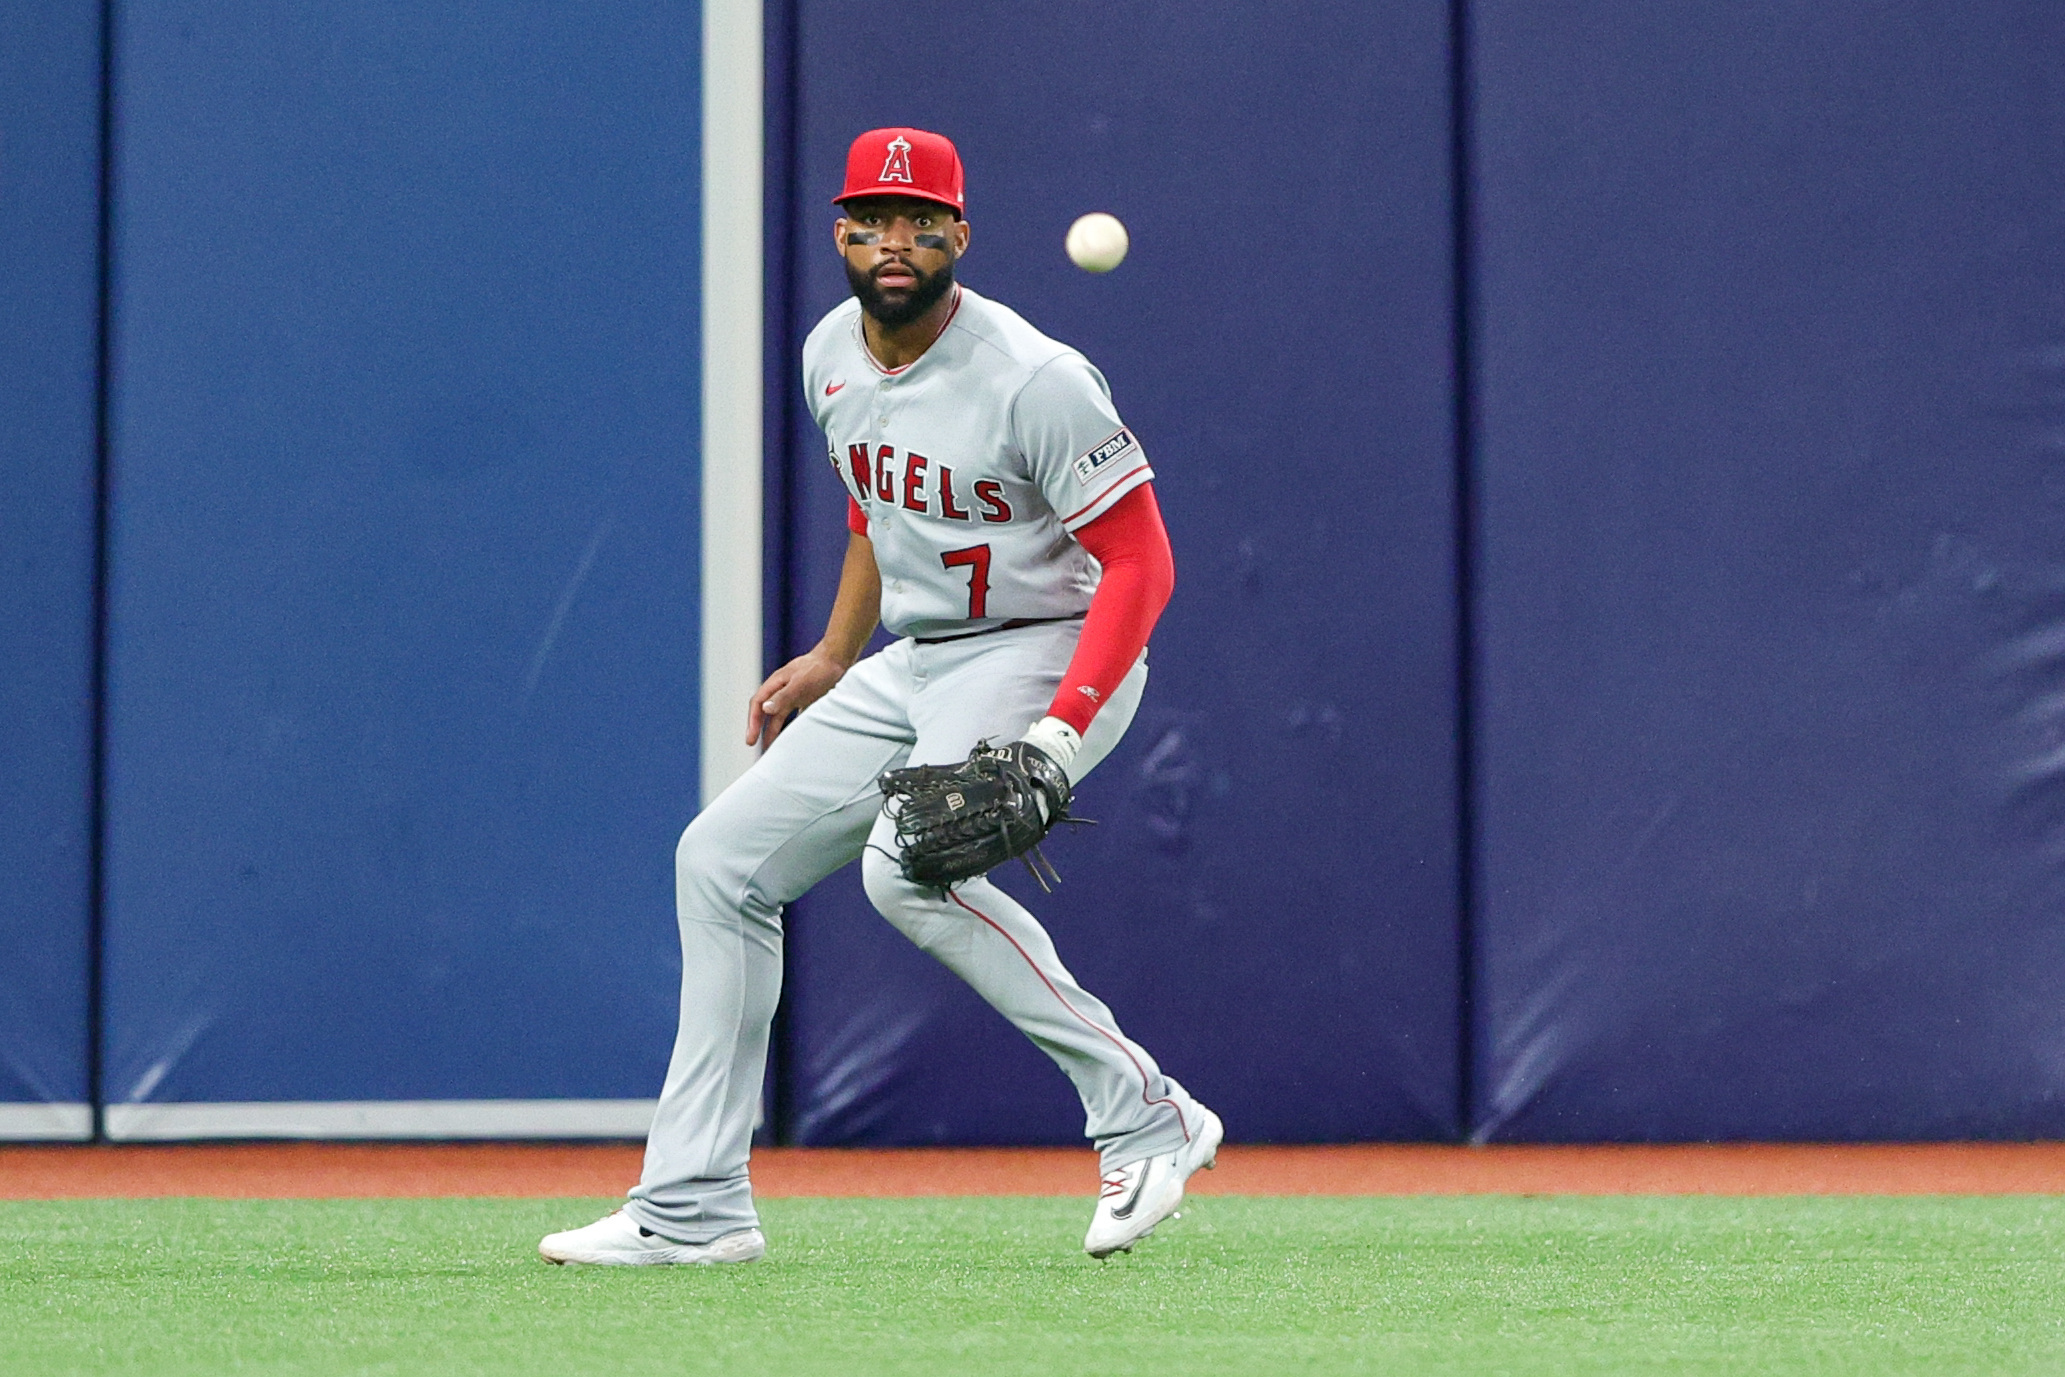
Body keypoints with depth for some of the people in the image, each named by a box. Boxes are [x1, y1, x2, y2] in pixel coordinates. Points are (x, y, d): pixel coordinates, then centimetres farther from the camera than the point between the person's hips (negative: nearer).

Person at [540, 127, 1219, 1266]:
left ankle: (1145, 1117, -24)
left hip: (1048, 656, -9)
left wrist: (1058, 732, -32)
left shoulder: (1034, 381, -22)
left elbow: (1140, 561, -22)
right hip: (912, 665, 9)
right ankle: (693, 1207, 11)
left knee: (906, 866, -32)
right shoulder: (832, 356, 4)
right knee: (720, 860, 7)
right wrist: (832, 659, 19)